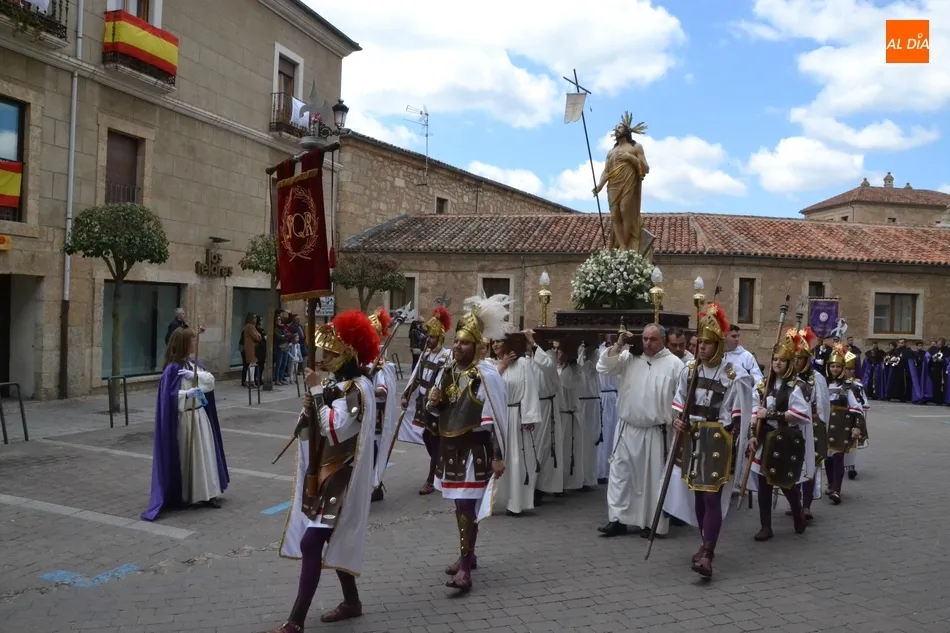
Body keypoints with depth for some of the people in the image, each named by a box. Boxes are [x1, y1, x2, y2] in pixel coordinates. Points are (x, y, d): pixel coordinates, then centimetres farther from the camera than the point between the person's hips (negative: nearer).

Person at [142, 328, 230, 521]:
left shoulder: (193, 362, 7)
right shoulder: (173, 368, -16)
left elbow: (211, 381, -2)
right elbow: (170, 396, -21)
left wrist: (195, 375, -18)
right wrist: (188, 393, -35)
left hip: (199, 415, 8)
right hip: (184, 418, -7)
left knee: (204, 454, 9)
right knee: (185, 457, 1)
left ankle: (206, 494, 17)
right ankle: (182, 496, 14)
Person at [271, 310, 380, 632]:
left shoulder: (358, 388, -16)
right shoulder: (338, 384, 10)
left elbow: (335, 430, -28)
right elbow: (311, 431, 12)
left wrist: (316, 391, -23)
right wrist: (309, 408, -9)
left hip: (339, 479, -9)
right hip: (326, 475, 9)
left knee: (310, 544, -11)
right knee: (333, 542, 16)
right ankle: (352, 602, 31)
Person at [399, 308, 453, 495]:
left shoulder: (447, 356, -13)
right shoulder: (425, 353, 10)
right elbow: (416, 376, 15)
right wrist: (406, 395, 14)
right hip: (422, 402, 7)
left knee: (434, 439, -1)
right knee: (426, 437, 12)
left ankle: (431, 480, 6)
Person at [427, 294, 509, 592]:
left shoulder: (486, 374, -15)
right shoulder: (447, 371, 6)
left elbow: (496, 417, -15)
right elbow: (440, 408, 19)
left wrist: (498, 456, -15)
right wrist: (434, 401, -6)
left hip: (475, 450, -7)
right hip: (450, 447, 7)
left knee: (467, 506, -8)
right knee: (460, 503, 17)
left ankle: (465, 569, -4)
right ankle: (467, 555, 33)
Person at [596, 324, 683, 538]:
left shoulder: (674, 364, -4)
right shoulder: (629, 357, 4)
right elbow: (603, 368, -2)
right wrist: (618, 345, -6)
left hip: (656, 432, -3)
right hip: (627, 429, 3)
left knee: (654, 478, 5)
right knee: (620, 472, 5)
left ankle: (652, 523, 16)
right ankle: (618, 519, 13)